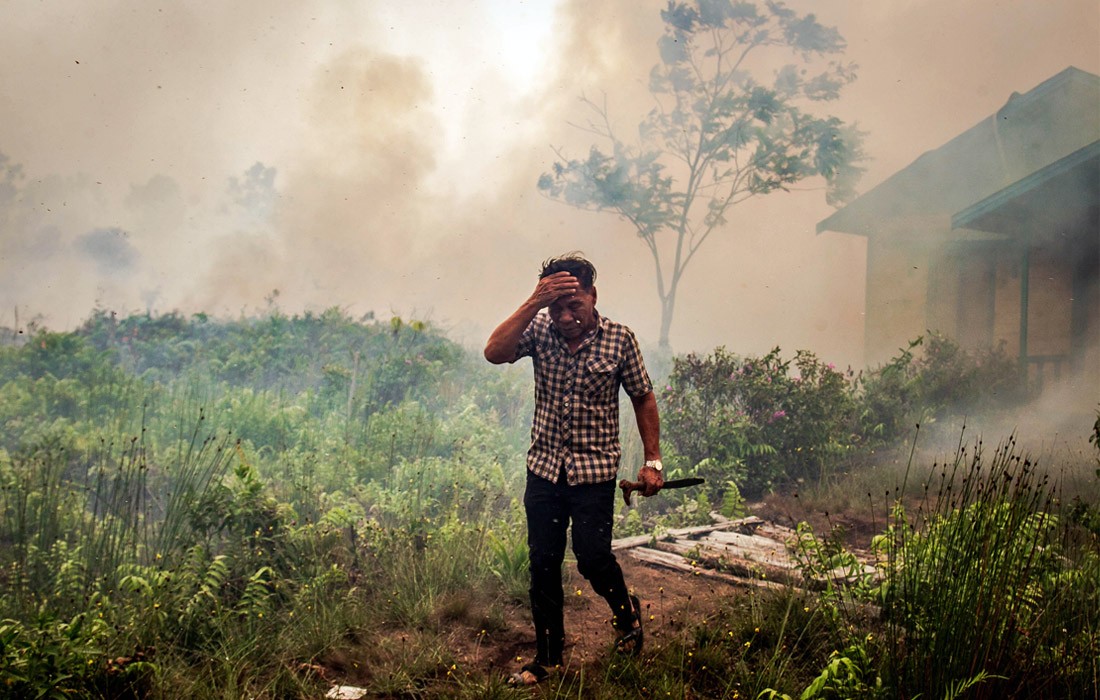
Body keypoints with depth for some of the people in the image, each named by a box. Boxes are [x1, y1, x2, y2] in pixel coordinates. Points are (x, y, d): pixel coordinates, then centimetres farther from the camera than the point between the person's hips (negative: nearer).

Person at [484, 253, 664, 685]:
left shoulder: (619, 339, -8)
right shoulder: (539, 329, -5)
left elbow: (643, 399, 1)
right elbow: (494, 353, -22)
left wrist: (652, 461, 0)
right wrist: (533, 303, -26)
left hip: (594, 471, -2)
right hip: (544, 467, 3)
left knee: (592, 558, -3)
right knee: (543, 565, 9)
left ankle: (626, 611, 31)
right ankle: (547, 657, 26)